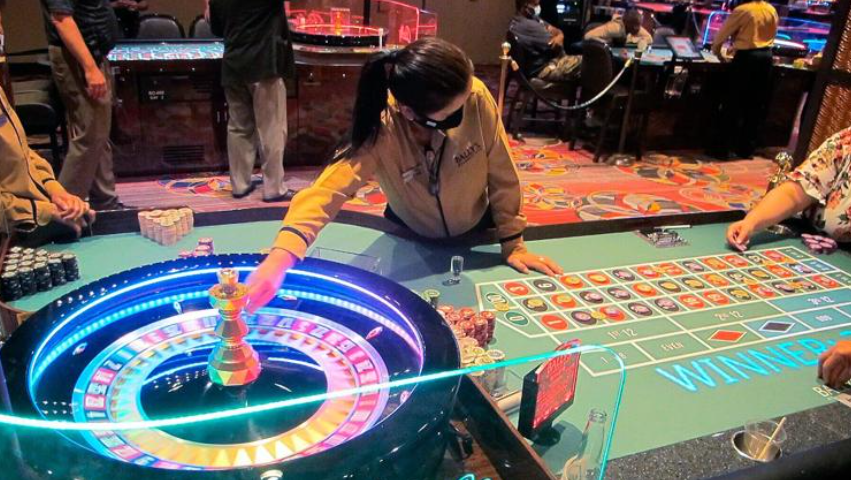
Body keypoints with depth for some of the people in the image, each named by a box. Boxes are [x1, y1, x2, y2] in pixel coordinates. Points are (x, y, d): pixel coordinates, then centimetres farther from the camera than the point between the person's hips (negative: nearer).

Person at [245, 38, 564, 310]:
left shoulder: (476, 98, -33)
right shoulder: (381, 132, -35)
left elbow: (501, 173, -21)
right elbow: (328, 190, -46)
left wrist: (512, 243, -12)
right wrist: (281, 257, -63)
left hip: (475, 231, 1)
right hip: (410, 236, 0)